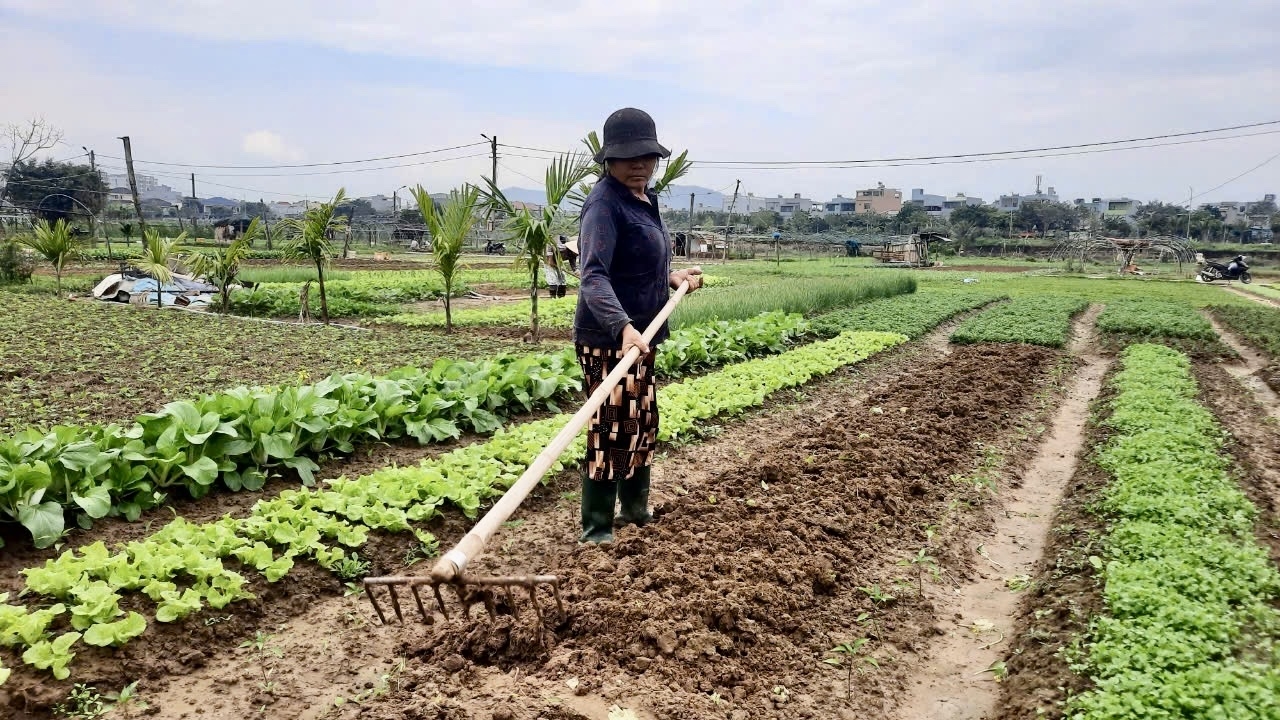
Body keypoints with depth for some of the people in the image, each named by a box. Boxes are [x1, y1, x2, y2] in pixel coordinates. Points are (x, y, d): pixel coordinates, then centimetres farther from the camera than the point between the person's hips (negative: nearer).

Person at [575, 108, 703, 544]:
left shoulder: (644, 198, 11)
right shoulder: (606, 202, -18)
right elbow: (593, 276, -31)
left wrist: (671, 278, 8)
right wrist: (622, 327, -45)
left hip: (639, 335, 10)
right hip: (608, 339, -10)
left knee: (642, 425, 20)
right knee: (611, 431, -4)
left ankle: (635, 509, 38)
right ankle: (596, 530, 9)